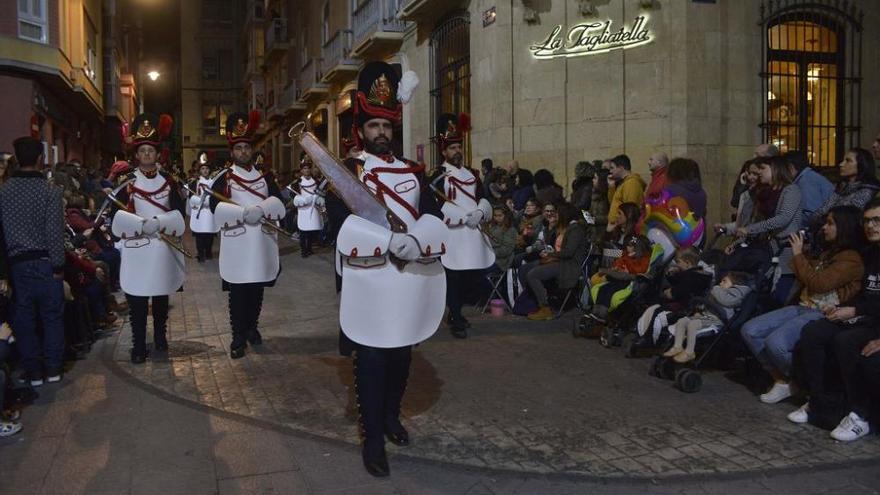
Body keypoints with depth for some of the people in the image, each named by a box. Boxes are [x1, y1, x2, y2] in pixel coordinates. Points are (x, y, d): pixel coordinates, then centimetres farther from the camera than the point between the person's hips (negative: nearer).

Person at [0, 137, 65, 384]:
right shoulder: (50, 191, -10)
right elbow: (55, 233, -13)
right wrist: (59, 266, -5)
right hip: (44, 262, -3)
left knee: (24, 319, 9)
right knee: (52, 316, 10)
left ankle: (33, 372, 17)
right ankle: (53, 369, 15)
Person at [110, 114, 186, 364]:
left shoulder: (168, 181, 7)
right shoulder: (127, 182, 1)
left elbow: (179, 213, 1)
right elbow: (117, 214, -7)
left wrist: (158, 222, -15)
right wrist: (141, 223, -21)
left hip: (164, 249, 2)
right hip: (136, 250, -2)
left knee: (161, 297, 15)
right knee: (137, 301, 0)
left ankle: (160, 337, 30)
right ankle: (138, 346, 7)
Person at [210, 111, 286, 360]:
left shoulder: (265, 176, 11)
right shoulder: (223, 178, 2)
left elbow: (278, 203, -1)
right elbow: (216, 207, -12)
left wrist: (261, 210, -20)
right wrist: (244, 212, -23)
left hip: (261, 242, 3)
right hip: (236, 244, -3)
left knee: (257, 291, 13)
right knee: (237, 293, 1)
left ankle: (252, 328, 29)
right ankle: (238, 337, 9)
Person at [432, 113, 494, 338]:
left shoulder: (471, 174, 17)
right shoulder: (438, 177, -5)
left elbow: (483, 199, 13)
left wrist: (479, 213, -10)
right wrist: (465, 217, -17)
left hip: (473, 234, 7)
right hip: (452, 234, -7)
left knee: (474, 275, 12)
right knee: (454, 279, -2)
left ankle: (455, 311, 32)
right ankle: (456, 320, 10)